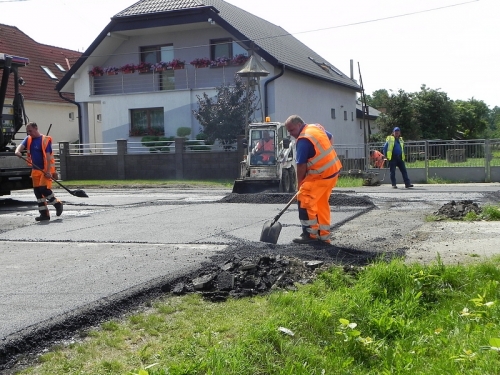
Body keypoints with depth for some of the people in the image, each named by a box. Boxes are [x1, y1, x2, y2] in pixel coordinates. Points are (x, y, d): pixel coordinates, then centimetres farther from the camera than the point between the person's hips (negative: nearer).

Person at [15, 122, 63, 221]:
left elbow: (48, 156, -16)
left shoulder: (45, 140, -10)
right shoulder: (28, 139, 9)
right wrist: (18, 151, -33)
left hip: (46, 169, -7)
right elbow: (21, 146, -7)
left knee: (44, 189, -17)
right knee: (37, 191, 5)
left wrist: (48, 171, -23)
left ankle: (57, 204, 7)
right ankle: (44, 214, 11)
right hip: (36, 169, 7)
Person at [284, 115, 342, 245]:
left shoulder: (303, 140, -19)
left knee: (304, 200, -6)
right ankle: (324, 236, 16)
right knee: (321, 203, 13)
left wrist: (300, 184, -5)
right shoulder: (316, 127, 9)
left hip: (321, 174, -10)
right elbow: (330, 138, 27)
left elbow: (301, 166, -17)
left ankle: (311, 234, -2)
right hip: (333, 170, 10)